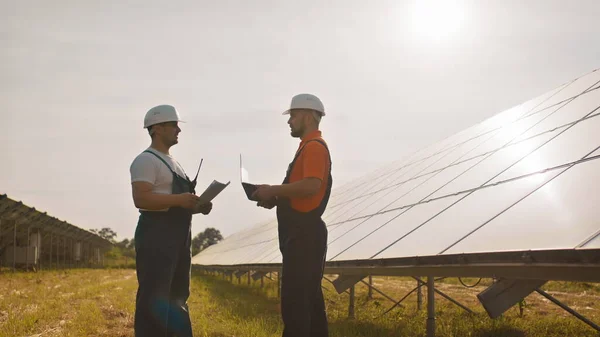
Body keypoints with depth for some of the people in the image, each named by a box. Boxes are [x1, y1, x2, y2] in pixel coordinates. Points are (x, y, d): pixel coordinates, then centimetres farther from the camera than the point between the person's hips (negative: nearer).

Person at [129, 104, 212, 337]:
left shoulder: (172, 162, 22)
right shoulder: (146, 160, -8)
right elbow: (141, 198, -21)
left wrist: (197, 206, 10)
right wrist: (179, 200, -25)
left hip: (178, 235, 10)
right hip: (157, 234, -10)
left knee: (177, 295, 15)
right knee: (154, 297, -9)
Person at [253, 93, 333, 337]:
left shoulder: (315, 147, -12)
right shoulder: (309, 147, 20)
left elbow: (311, 186, -26)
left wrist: (273, 190, -16)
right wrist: (275, 199, 10)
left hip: (304, 234, -11)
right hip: (303, 233, 11)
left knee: (295, 300, -10)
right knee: (308, 298, 14)